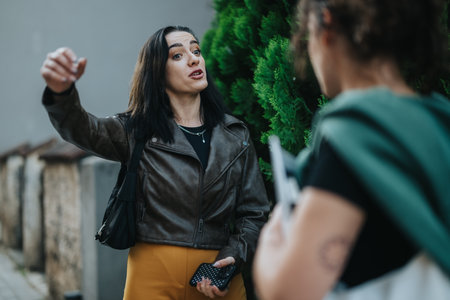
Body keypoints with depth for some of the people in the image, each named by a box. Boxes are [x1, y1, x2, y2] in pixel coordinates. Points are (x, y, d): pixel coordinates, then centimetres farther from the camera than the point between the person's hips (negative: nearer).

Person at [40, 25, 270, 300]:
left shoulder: (236, 135, 6)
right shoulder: (139, 131, 1)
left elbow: (254, 212, 7)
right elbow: (83, 130, -17)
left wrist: (231, 258, -10)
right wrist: (61, 92, -37)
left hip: (218, 276, 2)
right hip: (153, 275, -1)